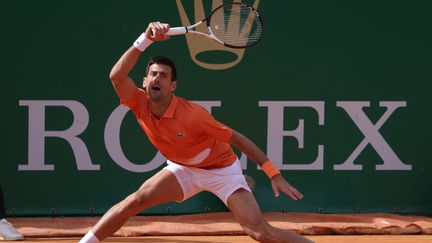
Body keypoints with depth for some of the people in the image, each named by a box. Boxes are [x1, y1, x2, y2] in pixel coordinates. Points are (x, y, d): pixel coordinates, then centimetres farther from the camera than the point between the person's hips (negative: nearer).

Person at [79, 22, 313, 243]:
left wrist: (274, 174, -27)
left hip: (222, 169, -5)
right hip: (183, 169, 5)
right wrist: (145, 39, -43)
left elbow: (239, 139, -25)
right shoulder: (140, 104, -17)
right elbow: (117, 75, -36)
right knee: (135, 201, -10)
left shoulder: (192, 115, -32)